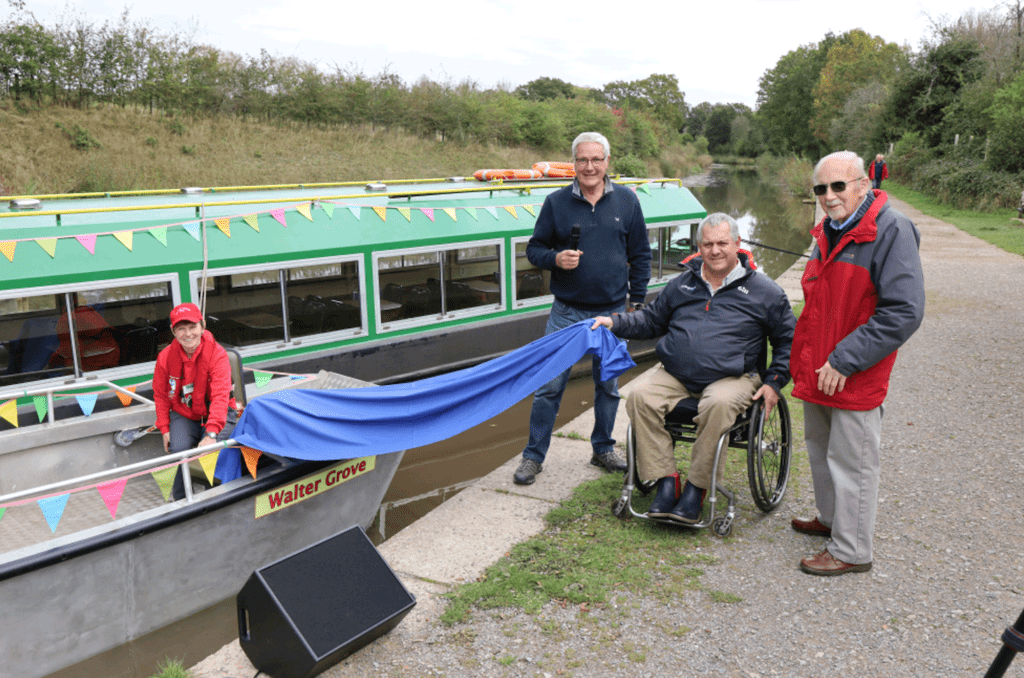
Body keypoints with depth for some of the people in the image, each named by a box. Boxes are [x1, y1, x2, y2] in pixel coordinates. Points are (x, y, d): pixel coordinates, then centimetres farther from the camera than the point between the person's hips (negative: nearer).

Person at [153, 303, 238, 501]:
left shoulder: (217, 354, -19)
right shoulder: (166, 357, -7)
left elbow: (220, 396, -28)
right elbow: (161, 395, 9)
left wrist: (211, 434, -39)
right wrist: (164, 428, 0)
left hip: (216, 414, -2)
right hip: (183, 415, 3)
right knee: (178, 448, -25)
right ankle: (179, 497, 2)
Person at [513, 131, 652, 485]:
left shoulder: (627, 200, 4)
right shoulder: (556, 202, 0)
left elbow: (640, 255, 9)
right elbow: (534, 248, 5)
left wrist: (637, 301, 5)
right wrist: (555, 258, -16)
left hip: (612, 311, 2)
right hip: (567, 311, -1)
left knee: (609, 386, 12)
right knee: (549, 385, -2)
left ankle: (603, 449, 30)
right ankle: (533, 456, 10)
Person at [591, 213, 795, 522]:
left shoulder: (764, 290, 7)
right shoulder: (681, 284, 15)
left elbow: (788, 340, 13)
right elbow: (652, 320, 27)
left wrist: (773, 382, 1)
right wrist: (615, 323, 10)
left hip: (732, 378, -3)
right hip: (674, 376, 3)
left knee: (718, 405, -37)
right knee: (640, 396, -24)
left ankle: (697, 487, -21)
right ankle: (666, 481, -17)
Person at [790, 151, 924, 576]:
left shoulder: (891, 231, -16)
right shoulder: (827, 232, 11)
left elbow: (904, 313, -22)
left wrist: (844, 360, -22)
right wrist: (804, 359, 15)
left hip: (855, 379, -8)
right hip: (818, 373, 8)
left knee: (851, 461, 2)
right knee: (820, 448, 21)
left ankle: (851, 551, 16)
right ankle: (830, 520, 40)